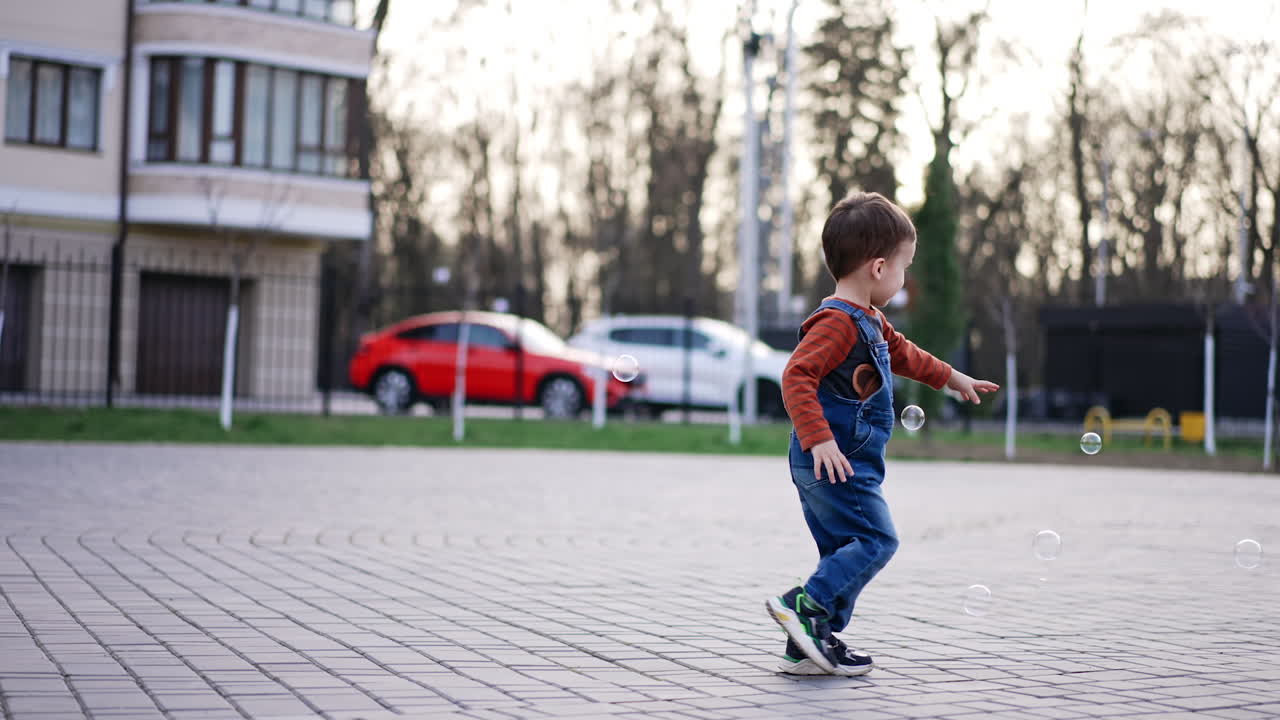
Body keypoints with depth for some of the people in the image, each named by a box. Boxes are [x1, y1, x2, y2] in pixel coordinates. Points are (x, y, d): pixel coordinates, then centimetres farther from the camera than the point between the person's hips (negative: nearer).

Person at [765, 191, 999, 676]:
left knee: (845, 553, 12)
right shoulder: (837, 322, -17)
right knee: (875, 540, -12)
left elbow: (902, 353, 36)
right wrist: (819, 438, -34)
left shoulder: (869, 322, 17)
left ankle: (812, 646, 14)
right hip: (833, 462, -11)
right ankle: (805, 606, -14)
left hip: (847, 464, 11)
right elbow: (797, 377, -27)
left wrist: (951, 378, 46)